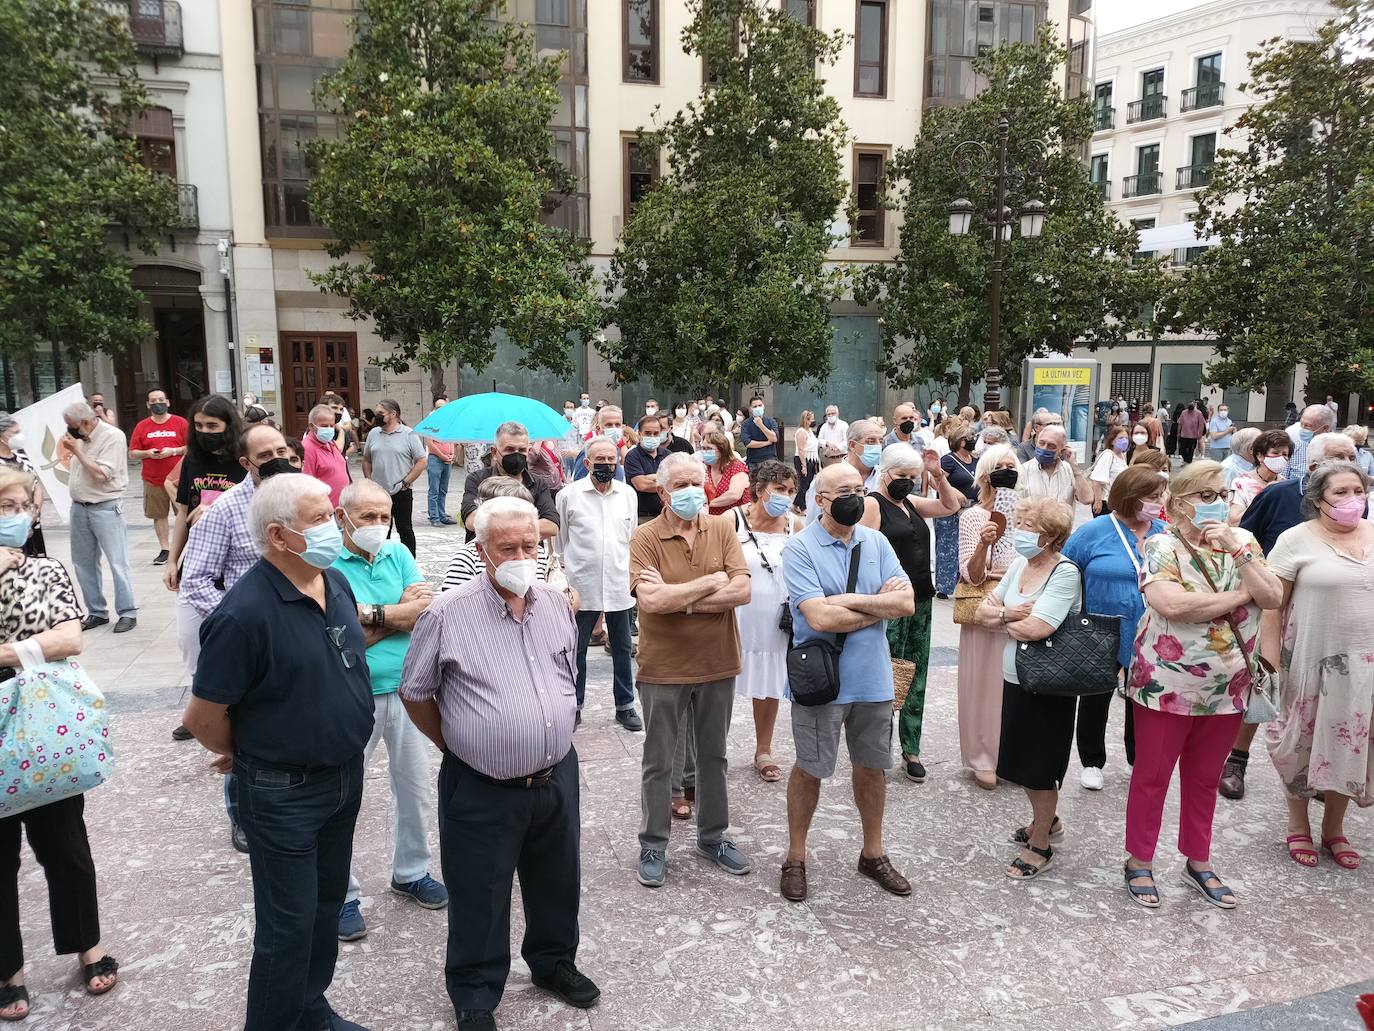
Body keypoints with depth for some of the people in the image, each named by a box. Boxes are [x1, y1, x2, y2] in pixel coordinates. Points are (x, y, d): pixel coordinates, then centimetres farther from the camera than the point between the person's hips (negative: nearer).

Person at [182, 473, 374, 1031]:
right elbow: (202, 717, -16)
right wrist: (249, 755, 0)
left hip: (346, 774, 7)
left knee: (327, 905, 22)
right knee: (288, 924, 7)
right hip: (284, 791, -7)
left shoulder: (337, 582, -2)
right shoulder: (245, 611, -25)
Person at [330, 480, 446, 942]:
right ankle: (342, 895, 24)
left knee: (415, 788, 17)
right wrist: (401, 610, -15)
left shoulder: (398, 554, 3)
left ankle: (411, 872, 37)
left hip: (406, 690, 5)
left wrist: (373, 615, -18)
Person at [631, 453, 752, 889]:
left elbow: (742, 591, -14)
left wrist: (677, 598, -19)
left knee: (713, 756, 18)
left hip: (717, 663, 3)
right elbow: (650, 600, -24)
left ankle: (712, 836, 36)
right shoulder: (645, 538, -12)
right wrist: (710, 583, -17)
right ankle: (653, 846, 27)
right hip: (663, 668, -3)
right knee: (658, 762, 11)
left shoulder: (722, 530, -2)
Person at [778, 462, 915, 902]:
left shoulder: (876, 543, 3)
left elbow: (907, 602, -7)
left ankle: (873, 853, 36)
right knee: (810, 769, 8)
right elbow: (820, 618, -23)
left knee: (872, 765, 17)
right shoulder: (800, 549, -12)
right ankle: (796, 858, 26)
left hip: (873, 678, 5)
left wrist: (851, 600, -18)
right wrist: (880, 606, -12)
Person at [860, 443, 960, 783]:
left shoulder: (911, 502, 15)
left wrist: (938, 475, 9)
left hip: (920, 601, 8)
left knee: (916, 677, 10)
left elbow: (951, 505, 24)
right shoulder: (873, 503, -7)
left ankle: (911, 749, 18)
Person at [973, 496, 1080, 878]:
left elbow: (1035, 628, -28)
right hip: (1015, 679, 7)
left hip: (1047, 688, -7)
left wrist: (998, 618, -10)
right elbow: (982, 613, 5)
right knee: (1022, 761, 20)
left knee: (1040, 768, 8)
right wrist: (1008, 613, -16)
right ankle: (1046, 820, 45)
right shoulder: (1019, 564, 3)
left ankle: (1040, 846, 26)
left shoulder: (1065, 573, -19)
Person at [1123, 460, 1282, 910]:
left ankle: (1198, 863, 33)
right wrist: (1239, 596, -15)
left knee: (1204, 779, 18)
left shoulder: (1242, 541, 5)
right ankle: (1139, 863, 22)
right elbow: (1172, 604, -27)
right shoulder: (1163, 545, -12)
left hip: (1225, 689, 5)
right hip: (1166, 686, -5)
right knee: (1152, 777, 7)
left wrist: (1237, 551, -15)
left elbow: (1273, 598, -6)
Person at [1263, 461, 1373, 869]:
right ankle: (1298, 825, 27)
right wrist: (1270, 661, -12)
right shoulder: (1297, 540, -7)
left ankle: (1334, 828, 30)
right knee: (1304, 744, 8)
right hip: (1311, 662, -3)